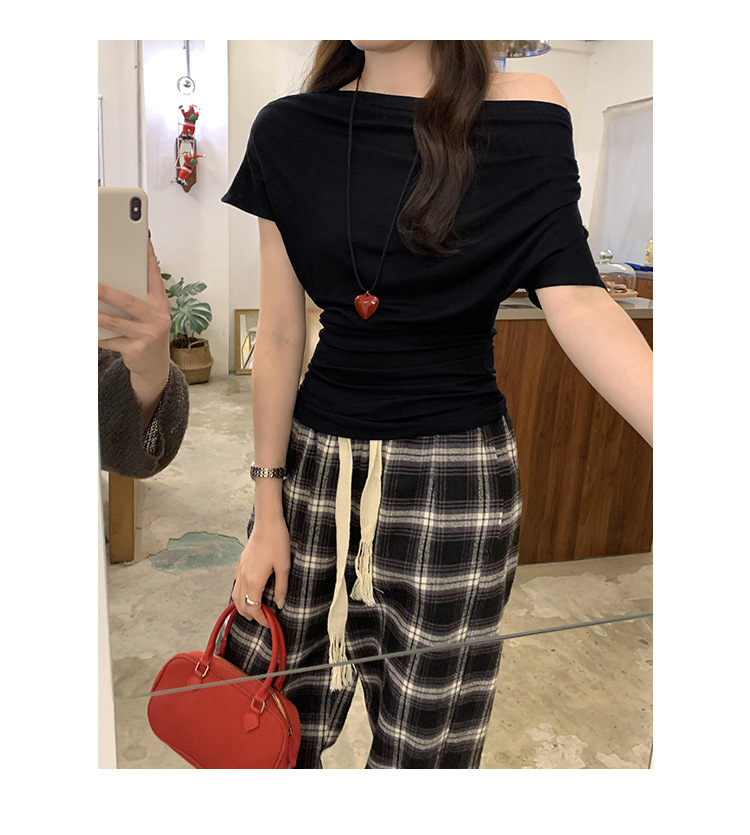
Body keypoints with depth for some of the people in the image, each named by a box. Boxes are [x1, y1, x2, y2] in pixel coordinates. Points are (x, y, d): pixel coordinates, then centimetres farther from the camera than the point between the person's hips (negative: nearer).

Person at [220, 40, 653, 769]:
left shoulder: (524, 119, -2)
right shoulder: (289, 132, 3)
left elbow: (577, 302, -13)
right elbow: (279, 334, 1)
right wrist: (267, 507, 1)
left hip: (454, 479, -2)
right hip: (315, 463, 3)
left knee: (423, 736, 11)